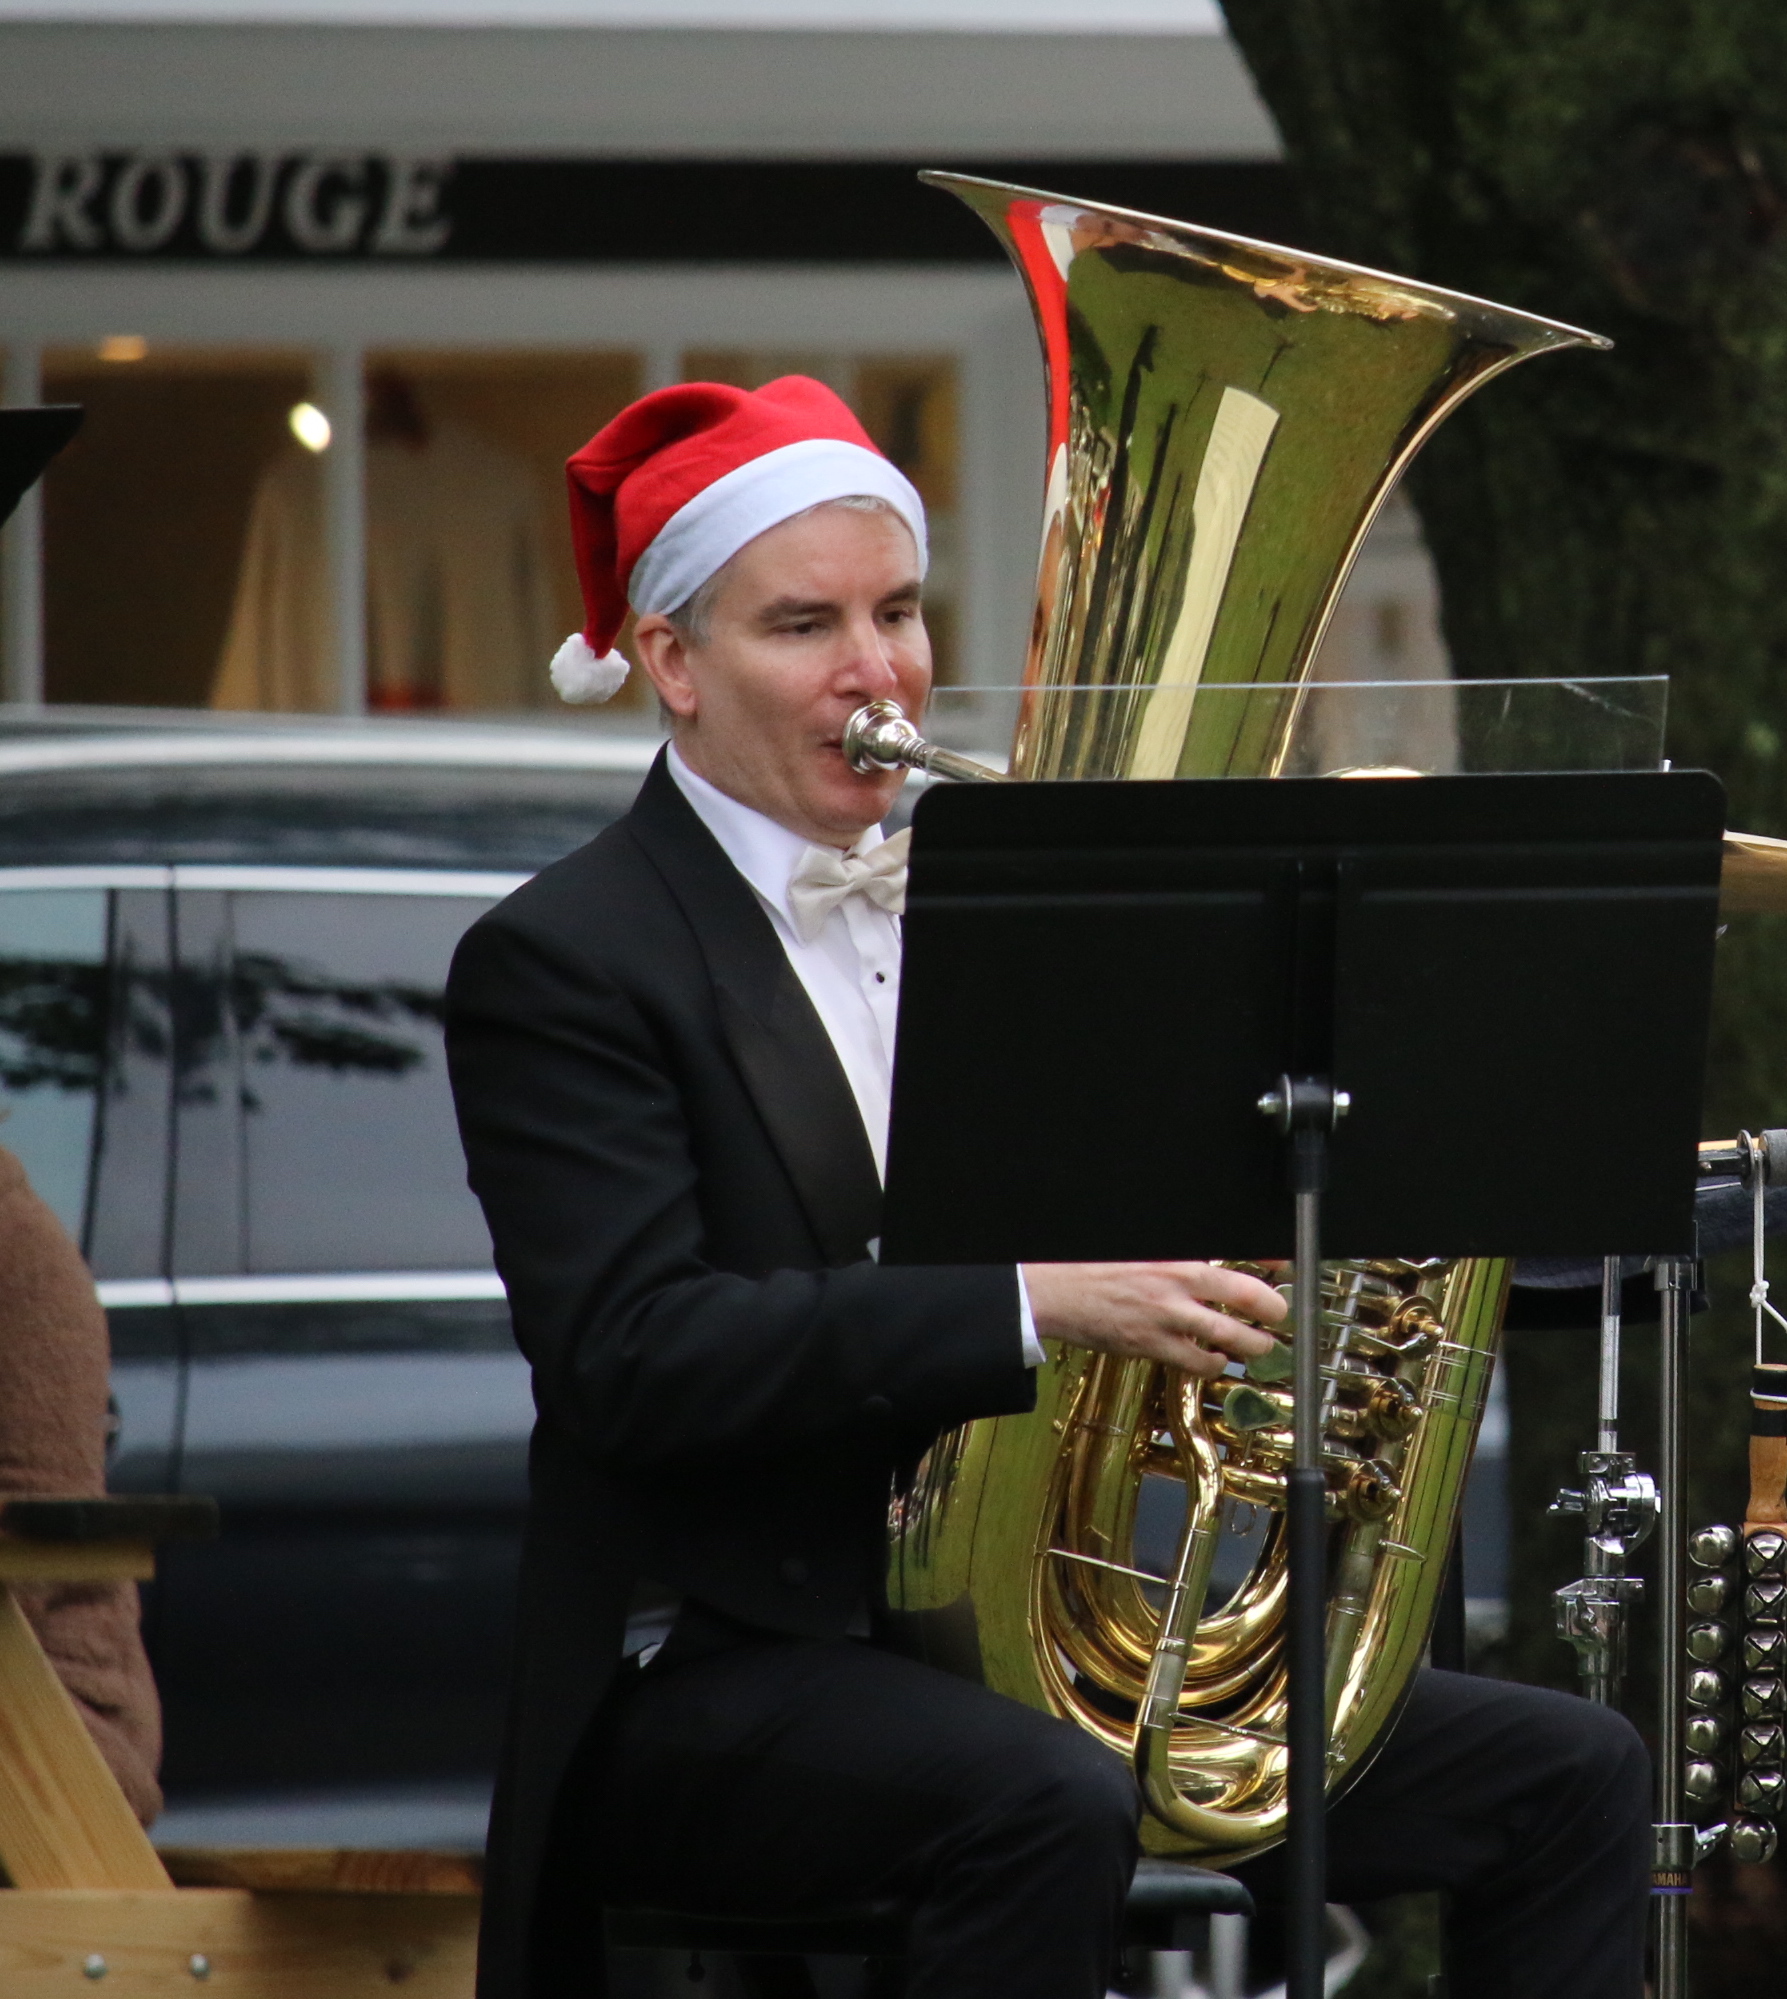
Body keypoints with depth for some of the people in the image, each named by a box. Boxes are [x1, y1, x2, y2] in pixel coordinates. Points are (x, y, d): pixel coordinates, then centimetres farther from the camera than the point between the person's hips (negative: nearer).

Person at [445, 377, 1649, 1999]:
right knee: (1052, 1808, -38)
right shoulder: (560, 966, -5)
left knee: (1567, 1777, -7)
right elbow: (634, 1352, -19)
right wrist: (1034, 1303, -29)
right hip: (726, 1672, -7)